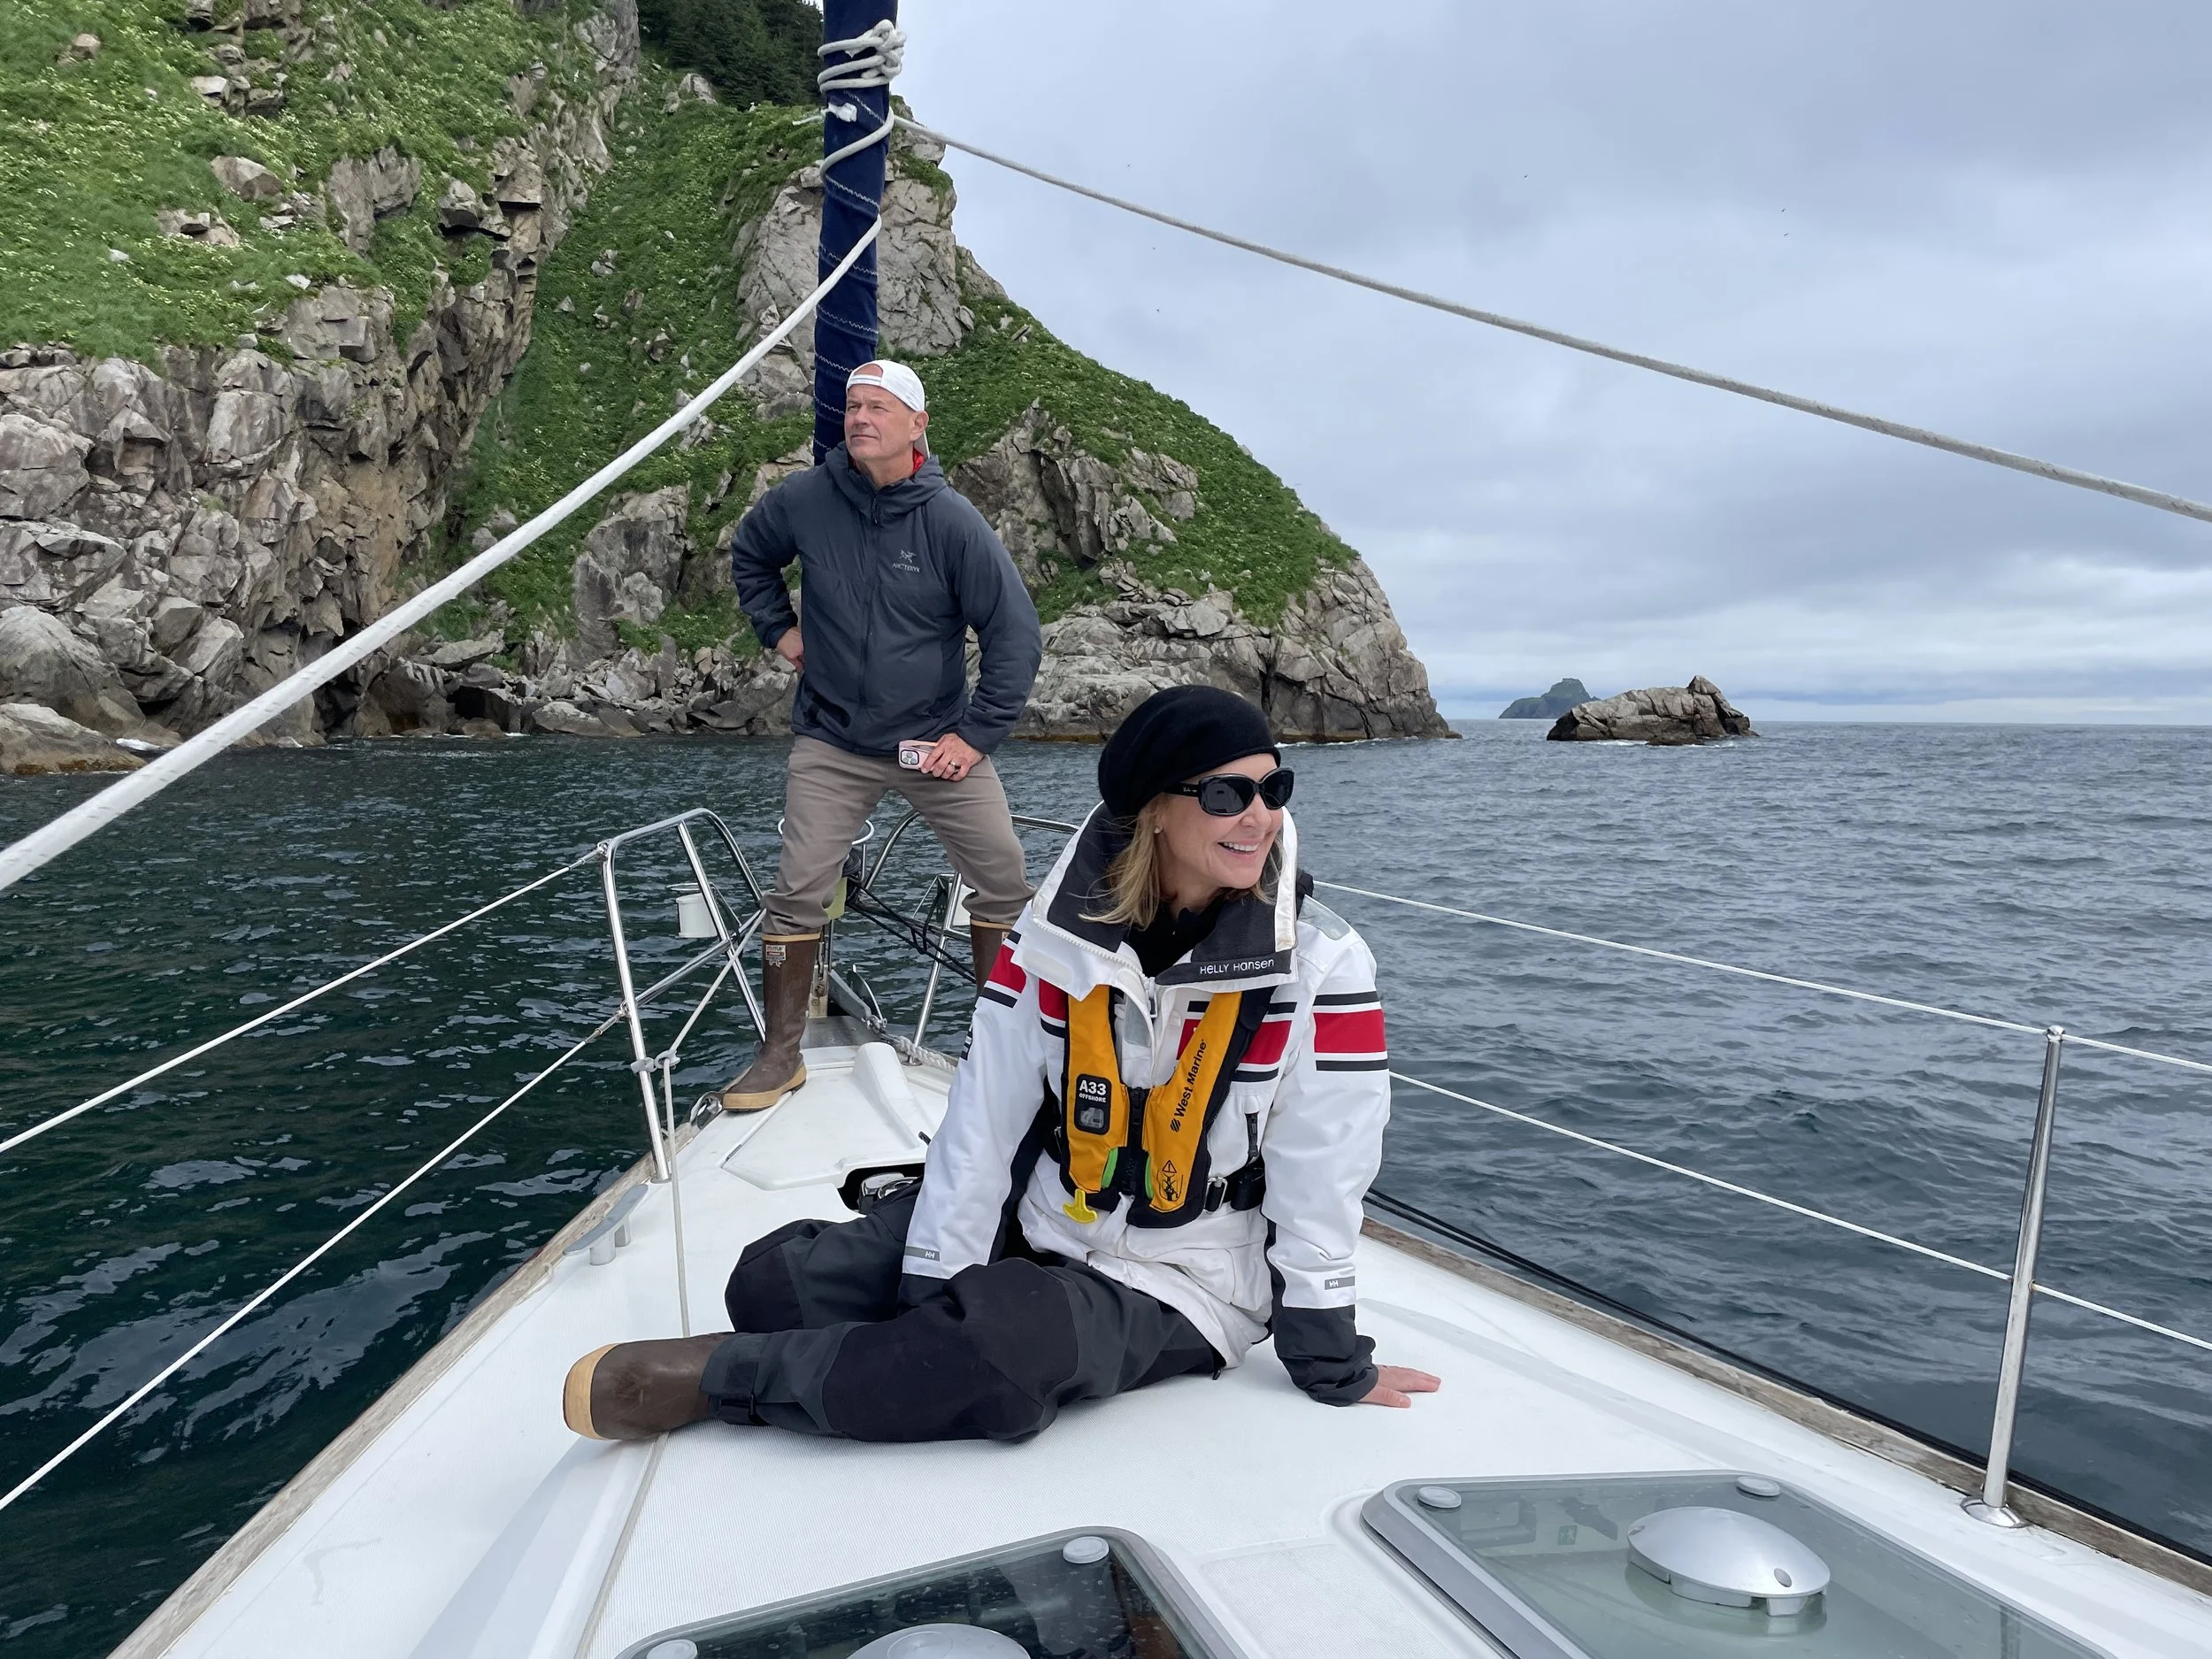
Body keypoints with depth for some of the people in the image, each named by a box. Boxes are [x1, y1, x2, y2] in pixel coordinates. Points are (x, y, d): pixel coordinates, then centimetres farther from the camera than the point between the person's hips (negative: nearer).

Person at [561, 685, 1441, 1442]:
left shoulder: (1322, 967, -18)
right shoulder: (1063, 927, -10)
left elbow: (1319, 1182, -12)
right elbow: (983, 1113, -12)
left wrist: (1331, 1363, -5)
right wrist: (929, 1300, -15)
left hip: (1177, 1284, -3)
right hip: (1034, 1223, 3)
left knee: (1008, 1348, -33)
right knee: (774, 1283, -10)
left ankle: (719, 1376, -14)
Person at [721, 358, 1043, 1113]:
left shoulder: (952, 520, -11)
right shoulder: (804, 499, -5)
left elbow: (1015, 634, -8)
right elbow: (749, 555, 19)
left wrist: (977, 734, -10)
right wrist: (778, 628, 8)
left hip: (937, 742, 0)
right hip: (831, 745, 1)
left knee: (1004, 886, 0)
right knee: (797, 896, -5)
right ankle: (780, 1056, 10)